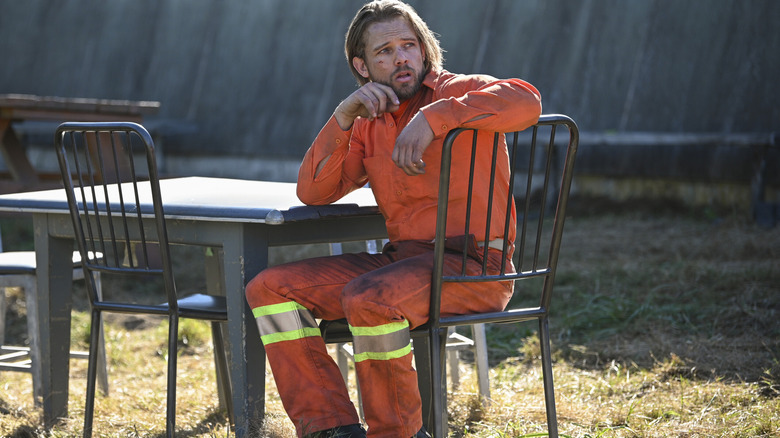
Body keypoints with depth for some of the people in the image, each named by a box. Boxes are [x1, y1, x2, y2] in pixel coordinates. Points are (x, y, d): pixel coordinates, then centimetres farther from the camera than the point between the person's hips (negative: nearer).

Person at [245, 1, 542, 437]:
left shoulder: (457, 92, -1)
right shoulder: (370, 125, 16)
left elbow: (526, 102, -23)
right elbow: (313, 192, 8)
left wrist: (433, 118, -27)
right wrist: (343, 117, -4)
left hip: (472, 267, -7)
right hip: (401, 258, 7)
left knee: (368, 299, -35)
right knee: (270, 289, -4)